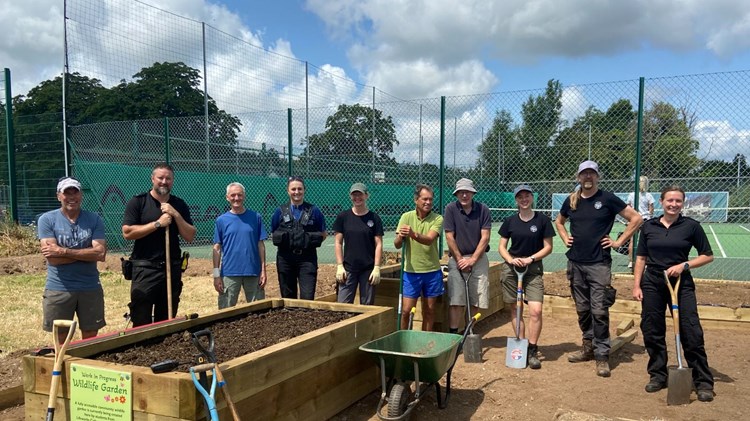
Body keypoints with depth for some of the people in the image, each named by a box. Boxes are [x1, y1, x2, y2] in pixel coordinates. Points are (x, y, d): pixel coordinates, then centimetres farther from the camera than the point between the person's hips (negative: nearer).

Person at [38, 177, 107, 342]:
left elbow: (100, 253, -12)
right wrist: (87, 253, -12)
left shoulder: (94, 220, 0)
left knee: (91, 338, 11)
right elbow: (53, 258, -13)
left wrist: (63, 251, -15)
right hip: (58, 289, -1)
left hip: (90, 288, 1)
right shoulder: (47, 219, -3)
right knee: (61, 339, 12)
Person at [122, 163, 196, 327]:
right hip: (145, 269, -3)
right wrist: (157, 223, -14)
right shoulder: (138, 202, -2)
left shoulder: (179, 205, 8)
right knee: (141, 323, 0)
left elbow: (190, 237, 2)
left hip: (172, 269, 4)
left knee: (166, 323, 13)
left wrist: (175, 215, -9)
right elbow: (127, 232, -11)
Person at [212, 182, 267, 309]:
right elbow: (217, 248, 2)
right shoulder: (221, 220, 2)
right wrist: (216, 275, -4)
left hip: (253, 272, 0)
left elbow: (260, 245, 3)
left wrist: (263, 270, 0)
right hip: (229, 273, 0)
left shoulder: (255, 217, 2)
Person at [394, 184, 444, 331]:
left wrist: (413, 235, -43)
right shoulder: (406, 217, -3)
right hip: (411, 271, 0)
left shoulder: (437, 219, -5)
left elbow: (429, 240, -23)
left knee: (429, 310, 11)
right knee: (406, 310, 0)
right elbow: (397, 244, -8)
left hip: (432, 271, 1)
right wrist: (400, 237, -31)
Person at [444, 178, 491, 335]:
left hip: (478, 258, 2)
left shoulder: (483, 209, -1)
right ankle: (453, 334, -1)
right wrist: (460, 259, -6)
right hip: (457, 258, -1)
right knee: (456, 301, -7)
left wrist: (472, 259, -9)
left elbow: (485, 237, -3)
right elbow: (449, 237, -4)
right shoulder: (450, 209, -4)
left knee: (476, 301, 4)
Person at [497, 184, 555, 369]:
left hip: (533, 269, -2)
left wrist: (530, 259, -13)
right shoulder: (510, 221, 3)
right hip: (511, 269, 2)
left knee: (536, 310, -13)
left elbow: (548, 247, 0)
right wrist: (510, 259, -13)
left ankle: (532, 351, 0)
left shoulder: (542, 220, -3)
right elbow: (501, 247, 6)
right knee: (515, 308, 7)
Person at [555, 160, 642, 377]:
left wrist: (619, 241, -5)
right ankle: (588, 347, 27)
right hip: (575, 263, 5)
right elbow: (559, 221, 26)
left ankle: (602, 355, 2)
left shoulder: (608, 199, -5)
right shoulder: (571, 200, 7)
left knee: (599, 311, -7)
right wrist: (565, 238, 10)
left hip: (599, 263, -5)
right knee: (582, 309, 13)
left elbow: (636, 218, -3)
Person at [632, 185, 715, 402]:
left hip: (681, 284, -2)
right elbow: (641, 258, 8)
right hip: (652, 283, 2)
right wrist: (636, 285, 2)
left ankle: (704, 382, 11)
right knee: (652, 332, 6)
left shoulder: (691, 226, -2)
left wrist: (684, 265, -12)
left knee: (691, 333, -3)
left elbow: (708, 256, 3)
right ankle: (657, 375, 22)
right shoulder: (649, 226, 4)